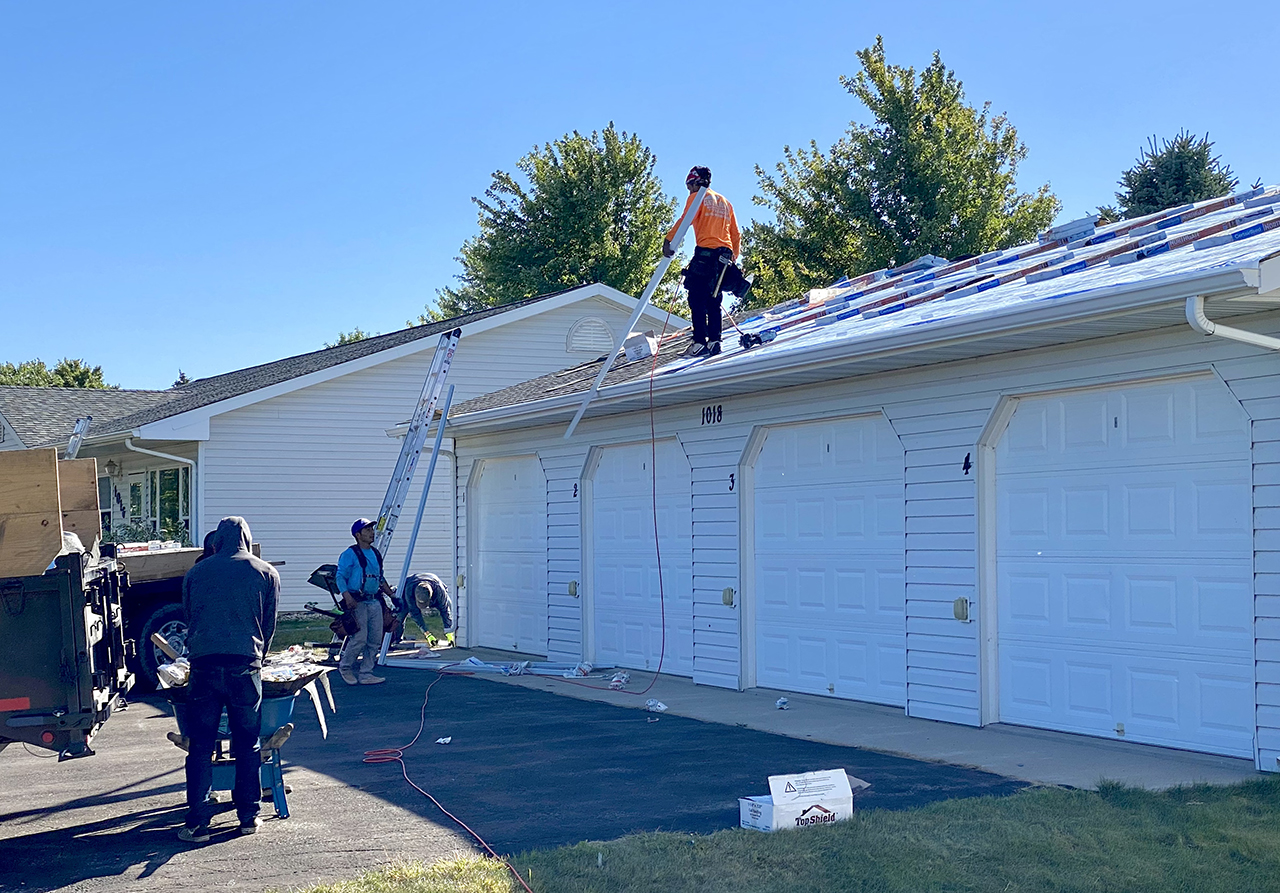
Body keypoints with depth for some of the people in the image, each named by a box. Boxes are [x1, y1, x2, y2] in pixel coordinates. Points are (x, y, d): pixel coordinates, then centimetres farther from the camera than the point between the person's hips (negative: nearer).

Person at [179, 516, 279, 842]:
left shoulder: (196, 573, 13)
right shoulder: (266, 573, 10)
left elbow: (189, 618, 20)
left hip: (203, 665, 1)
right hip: (245, 665, 0)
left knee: (200, 746, 4)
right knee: (247, 745, 10)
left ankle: (197, 823, 2)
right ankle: (248, 816, 15)